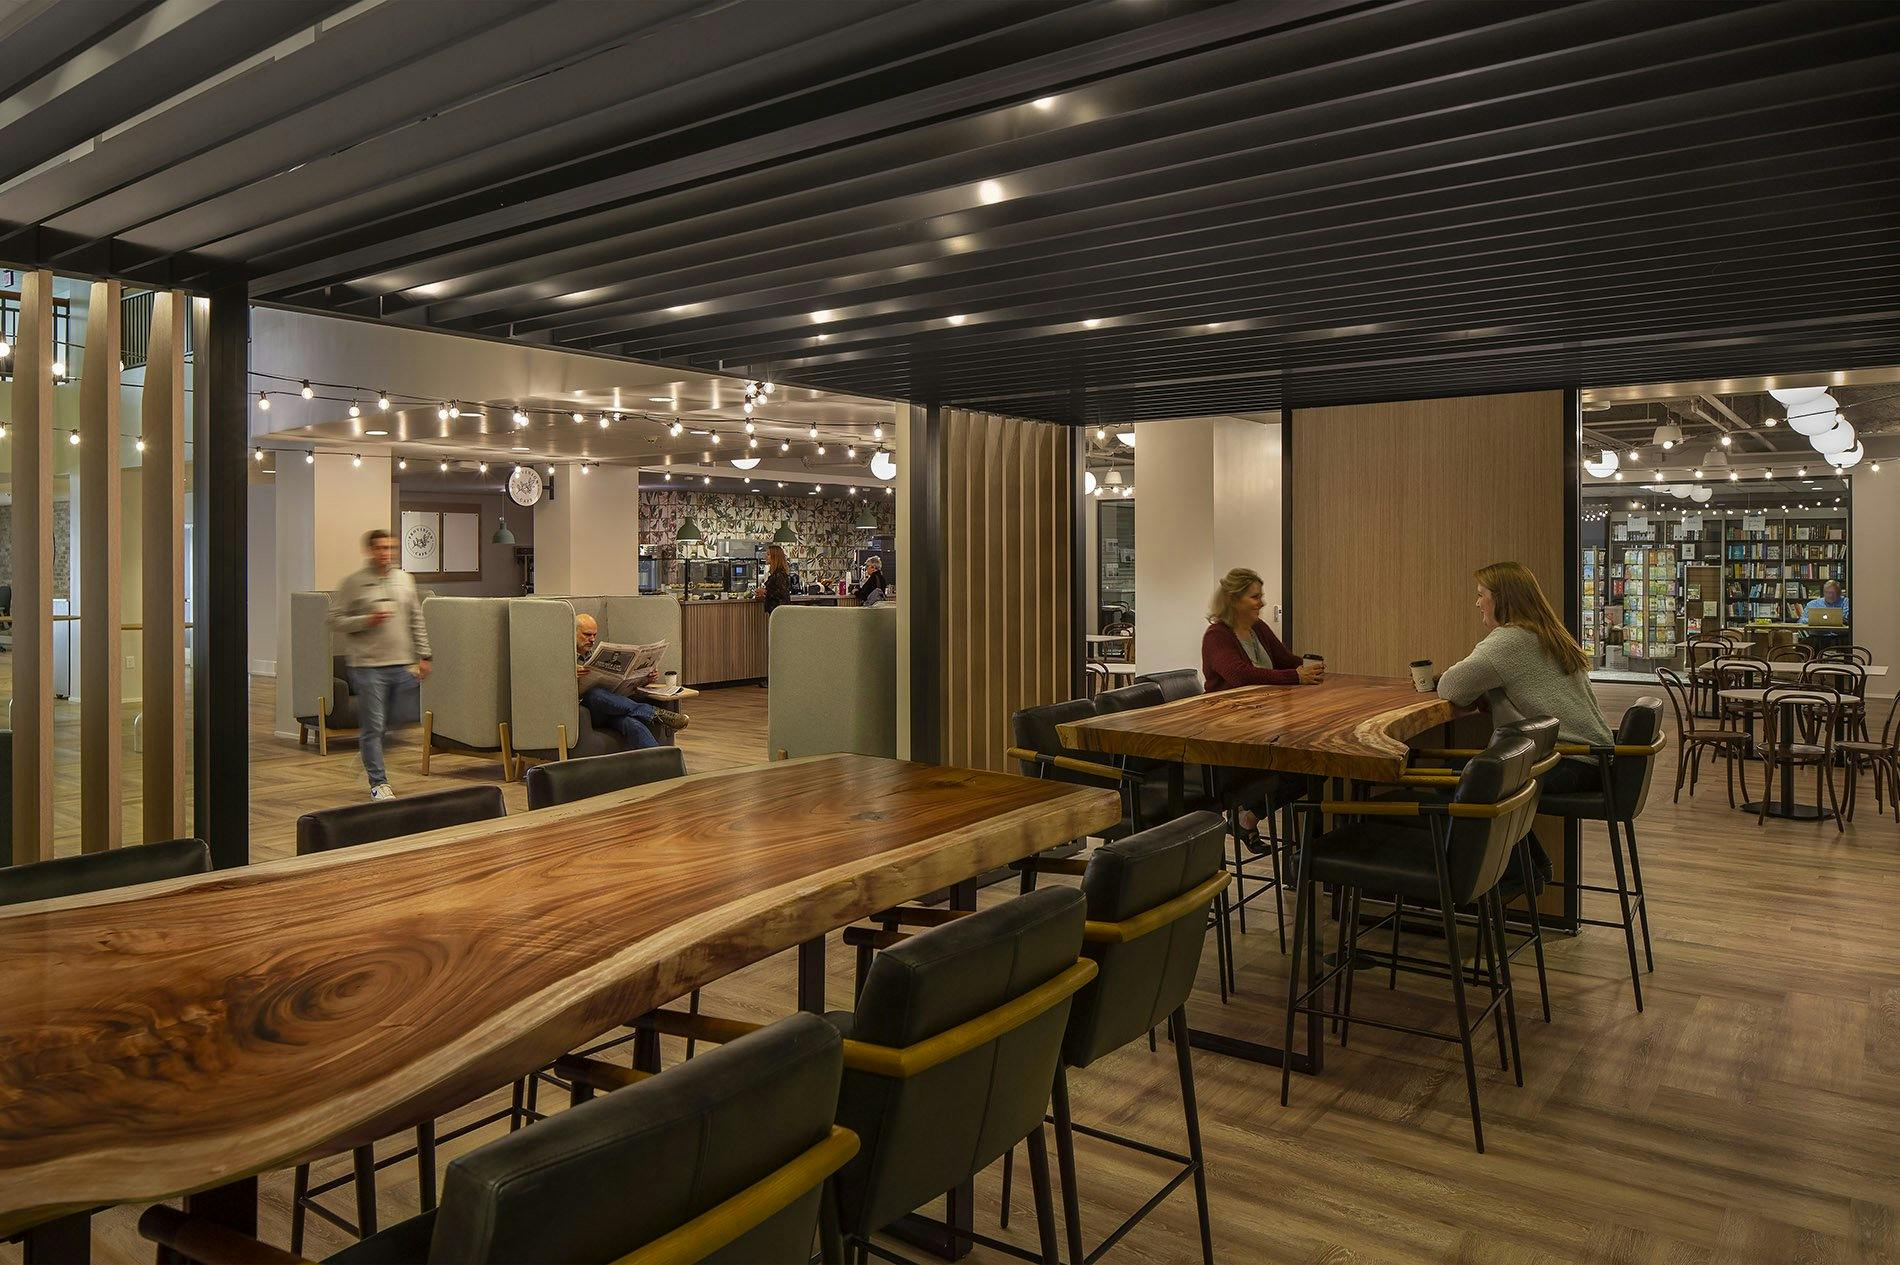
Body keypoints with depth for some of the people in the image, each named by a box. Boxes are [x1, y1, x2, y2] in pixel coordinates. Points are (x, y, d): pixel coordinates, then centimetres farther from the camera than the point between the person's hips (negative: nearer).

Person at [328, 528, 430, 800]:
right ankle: (378, 782, 8)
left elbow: (416, 621, 13)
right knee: (373, 727, -1)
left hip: (403, 665, 5)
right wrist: (367, 620, -17)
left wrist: (423, 656, 9)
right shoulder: (352, 583, -2)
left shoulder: (404, 579, 11)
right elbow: (335, 620, -3)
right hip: (368, 665, -5)